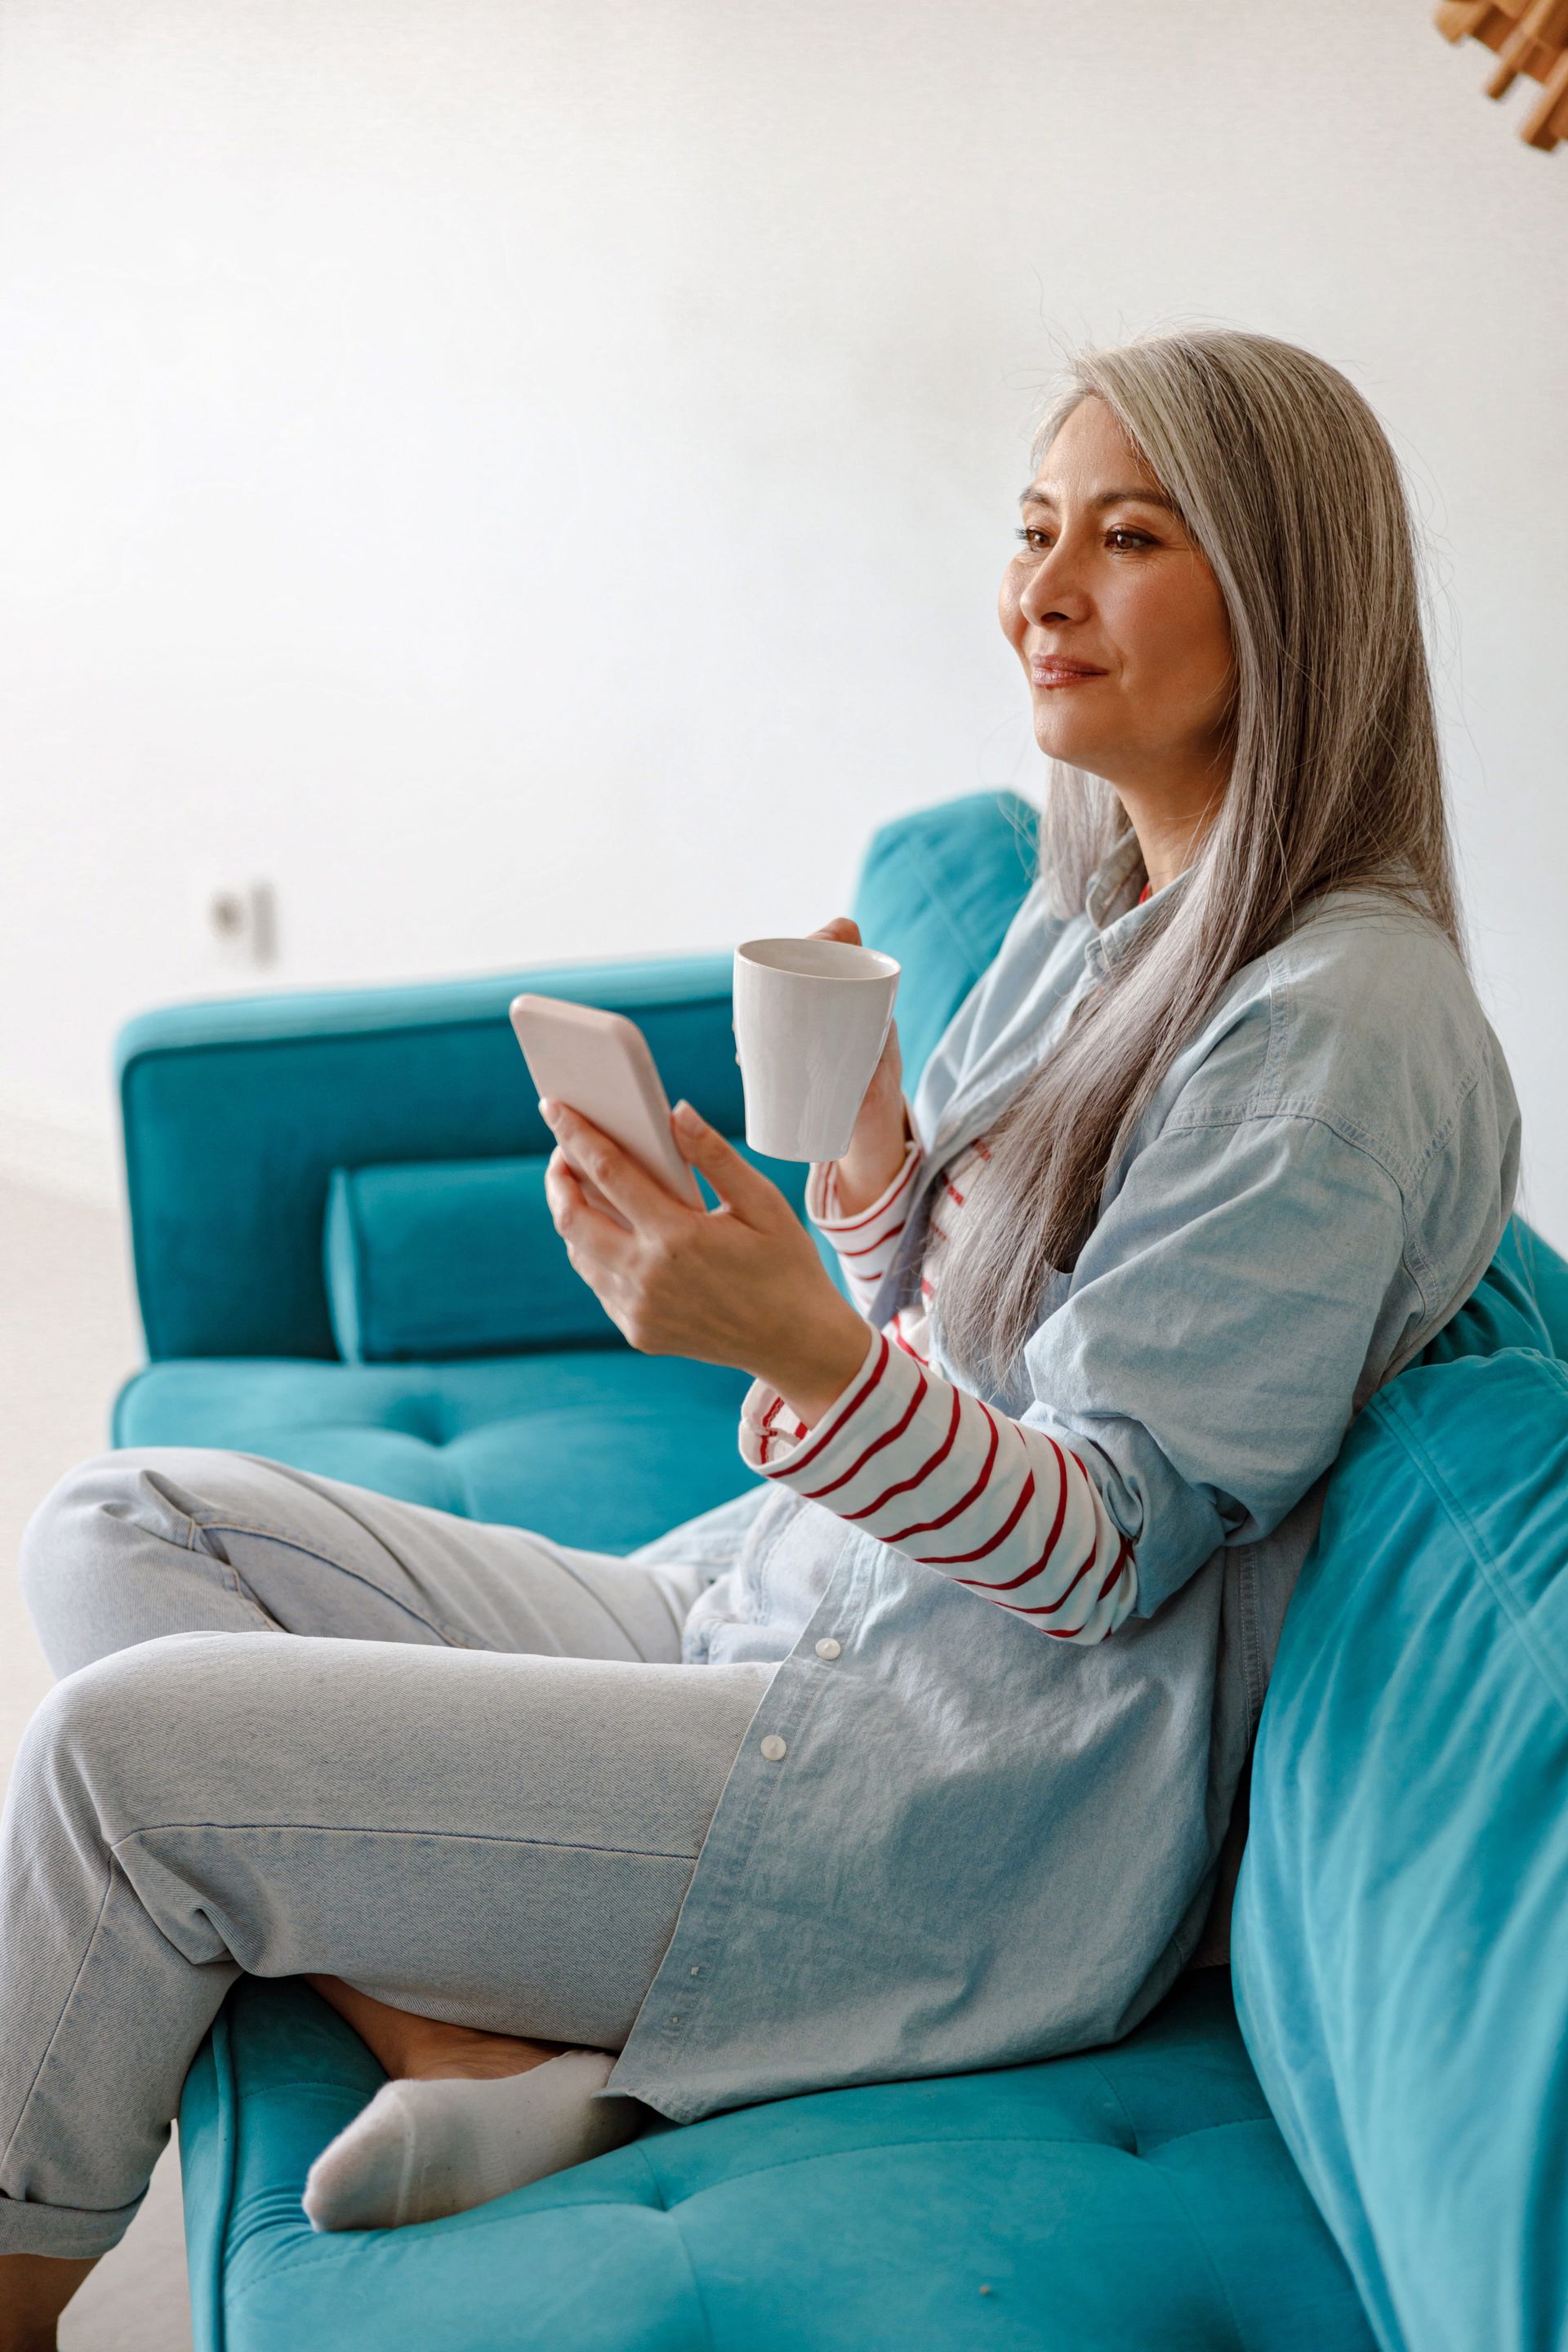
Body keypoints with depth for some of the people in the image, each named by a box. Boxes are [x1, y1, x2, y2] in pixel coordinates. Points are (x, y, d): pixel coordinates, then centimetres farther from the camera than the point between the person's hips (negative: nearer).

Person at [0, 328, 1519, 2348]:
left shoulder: (1341, 1023, -16)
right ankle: (486, 2060, -12)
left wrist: (805, 1349, -36)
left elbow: (1115, 1541, -18)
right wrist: (867, 1161, -6)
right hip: (773, 1605, 10)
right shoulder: (1089, 910, 12)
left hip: (984, 1808, -10)